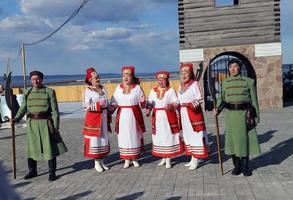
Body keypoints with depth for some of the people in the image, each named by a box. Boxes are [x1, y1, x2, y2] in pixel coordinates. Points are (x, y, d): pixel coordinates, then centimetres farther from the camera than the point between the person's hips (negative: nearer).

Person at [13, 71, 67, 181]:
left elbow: (55, 110, -3)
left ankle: (52, 172, 10)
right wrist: (16, 118, -6)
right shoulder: (27, 92, 7)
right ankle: (32, 171, 26)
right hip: (32, 123, 3)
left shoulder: (49, 91, -2)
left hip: (45, 123, -3)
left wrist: (56, 126, -8)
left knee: (50, 147, -1)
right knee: (31, 147, 10)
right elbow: (23, 108, 11)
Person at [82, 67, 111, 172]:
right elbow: (86, 106, -14)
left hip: (103, 117, 6)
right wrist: (98, 105, -23)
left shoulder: (103, 88, 10)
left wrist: (108, 116, 12)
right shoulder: (87, 91, -7)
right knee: (94, 138, 0)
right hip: (93, 117, -6)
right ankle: (96, 163, 11)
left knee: (103, 137, 9)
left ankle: (101, 161, 21)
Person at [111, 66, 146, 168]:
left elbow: (143, 104, 2)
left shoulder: (137, 87, 1)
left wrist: (143, 102, -19)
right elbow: (114, 102, 9)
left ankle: (135, 159, 20)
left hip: (134, 115, -2)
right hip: (122, 115, 2)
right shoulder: (118, 88, 7)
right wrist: (110, 109, -9)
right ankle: (126, 160, 16)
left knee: (134, 136, 6)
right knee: (123, 137, 4)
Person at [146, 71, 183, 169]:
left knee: (168, 136, -3)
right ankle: (163, 157, 21)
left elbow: (176, 102, -5)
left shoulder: (171, 90, 0)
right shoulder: (153, 90, 11)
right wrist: (148, 109, -10)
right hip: (157, 117, 4)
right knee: (159, 136, 7)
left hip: (168, 117, -3)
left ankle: (168, 159, 6)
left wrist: (171, 106, -25)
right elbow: (149, 102, 9)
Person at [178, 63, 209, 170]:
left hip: (194, 112, -7)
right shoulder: (181, 85, 13)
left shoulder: (194, 83, -8)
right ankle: (192, 158, 22)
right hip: (184, 113, 8)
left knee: (195, 134, -4)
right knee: (187, 134, 12)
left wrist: (190, 104, -23)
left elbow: (199, 99, -11)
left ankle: (196, 160, 2)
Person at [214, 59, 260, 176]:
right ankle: (236, 166, 15)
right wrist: (217, 109, -7)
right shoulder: (225, 83, 8)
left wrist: (256, 116, 0)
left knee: (245, 138, 3)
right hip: (230, 114, 2)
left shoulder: (249, 81, 2)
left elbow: (254, 100, 2)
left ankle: (245, 167, 15)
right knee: (232, 139, 4)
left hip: (244, 114, -1)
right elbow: (222, 99, 11)